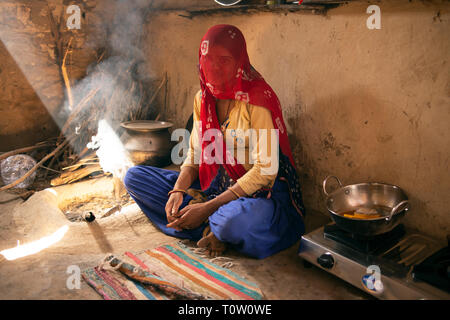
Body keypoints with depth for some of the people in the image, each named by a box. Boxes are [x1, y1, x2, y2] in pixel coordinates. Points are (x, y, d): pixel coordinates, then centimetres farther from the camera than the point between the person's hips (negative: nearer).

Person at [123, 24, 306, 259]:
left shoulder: (257, 99, -17)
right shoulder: (203, 98, 5)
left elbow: (265, 170, -21)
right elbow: (195, 155, 10)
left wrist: (208, 208, -23)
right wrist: (178, 191, -12)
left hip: (260, 191, -6)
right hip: (214, 185, 7)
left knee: (243, 217, -44)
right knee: (134, 176, -3)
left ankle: (210, 224, -7)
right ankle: (212, 226, -14)